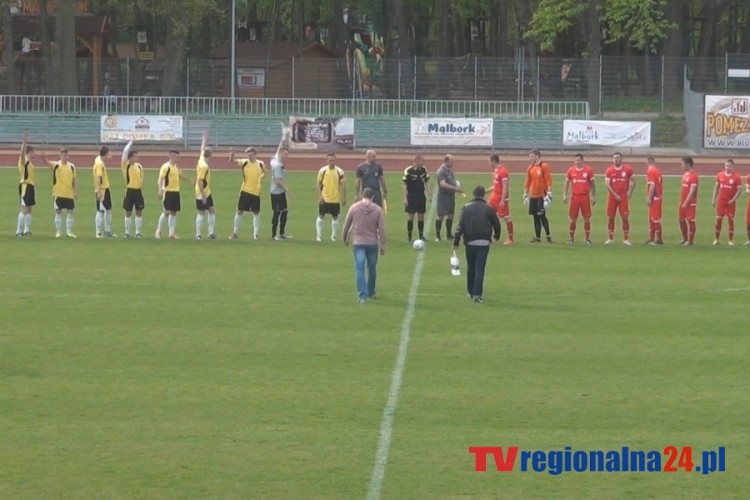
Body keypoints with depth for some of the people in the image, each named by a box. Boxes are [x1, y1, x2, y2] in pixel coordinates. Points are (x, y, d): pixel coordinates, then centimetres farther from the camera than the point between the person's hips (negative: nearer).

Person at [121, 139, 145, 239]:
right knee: (128, 213, 3)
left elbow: (141, 179, 12)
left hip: (138, 190, 3)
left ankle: (138, 232, 10)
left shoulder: (139, 166, 6)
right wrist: (130, 143, -7)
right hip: (129, 190, -3)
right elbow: (125, 152, -14)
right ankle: (127, 232, 11)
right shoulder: (125, 165, -6)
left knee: (139, 212, 4)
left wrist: (141, 189, 7)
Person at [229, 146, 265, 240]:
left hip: (256, 192, 1)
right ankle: (235, 233, 8)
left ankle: (256, 233, 15)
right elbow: (231, 162, -11)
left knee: (256, 212, 6)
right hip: (245, 191, -1)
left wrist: (260, 179, 5)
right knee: (240, 211, 1)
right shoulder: (244, 163, -5)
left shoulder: (261, 164, 0)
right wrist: (232, 155, -29)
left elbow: (264, 172, 19)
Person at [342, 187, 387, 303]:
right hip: (373, 243, 1)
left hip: (358, 243, -1)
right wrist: (382, 245, 1)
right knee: (372, 269, 17)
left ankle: (363, 295, -17)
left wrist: (345, 239, 23)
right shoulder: (377, 210, -2)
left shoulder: (354, 208, -1)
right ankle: (370, 292, 31)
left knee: (360, 269, -5)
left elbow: (347, 225, 7)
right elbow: (382, 229, -5)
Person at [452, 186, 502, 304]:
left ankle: (470, 291, 29)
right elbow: (496, 224, 6)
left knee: (471, 268, 18)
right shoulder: (489, 209, 0)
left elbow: (460, 226, -4)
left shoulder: (466, 208, 1)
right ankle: (477, 294, -11)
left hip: (470, 242, 2)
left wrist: (456, 242, -2)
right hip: (483, 242, -2)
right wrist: (496, 236, 27)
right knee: (480, 269, -3)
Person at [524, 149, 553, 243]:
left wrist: (548, 195, -16)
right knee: (535, 217, 6)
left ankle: (548, 235, -2)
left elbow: (548, 181, -11)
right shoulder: (530, 168, 12)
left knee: (542, 215, -10)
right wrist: (525, 195, 17)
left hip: (542, 195, -6)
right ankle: (537, 237, 10)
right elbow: (527, 183, 18)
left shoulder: (544, 166, -7)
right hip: (533, 196, 6)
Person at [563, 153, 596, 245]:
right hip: (574, 196, 1)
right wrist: (565, 195, 1)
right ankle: (571, 238, 12)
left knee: (587, 218, 1)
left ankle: (587, 239, 9)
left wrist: (593, 197, 1)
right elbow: (567, 183, 11)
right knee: (573, 219, 3)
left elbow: (592, 184, 5)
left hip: (585, 196, -1)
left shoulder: (588, 170, 0)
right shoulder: (571, 170, 4)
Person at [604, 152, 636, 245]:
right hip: (612, 196, 1)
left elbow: (633, 180, 8)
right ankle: (610, 238, 12)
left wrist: (630, 192, -3)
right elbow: (607, 184, -6)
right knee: (610, 217, 4)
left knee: (625, 217, -5)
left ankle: (626, 239, 1)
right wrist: (615, 195, -13)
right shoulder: (609, 170, 0)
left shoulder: (628, 169, -1)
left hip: (624, 196, -1)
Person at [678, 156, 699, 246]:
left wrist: (686, 203, -21)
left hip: (690, 203, -10)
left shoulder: (693, 176, -16)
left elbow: (692, 191, -20)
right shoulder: (685, 174, 13)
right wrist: (681, 201, 15)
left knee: (690, 221, -4)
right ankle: (685, 239, 26)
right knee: (681, 220, 15)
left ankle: (690, 241, 1)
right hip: (683, 202, 10)